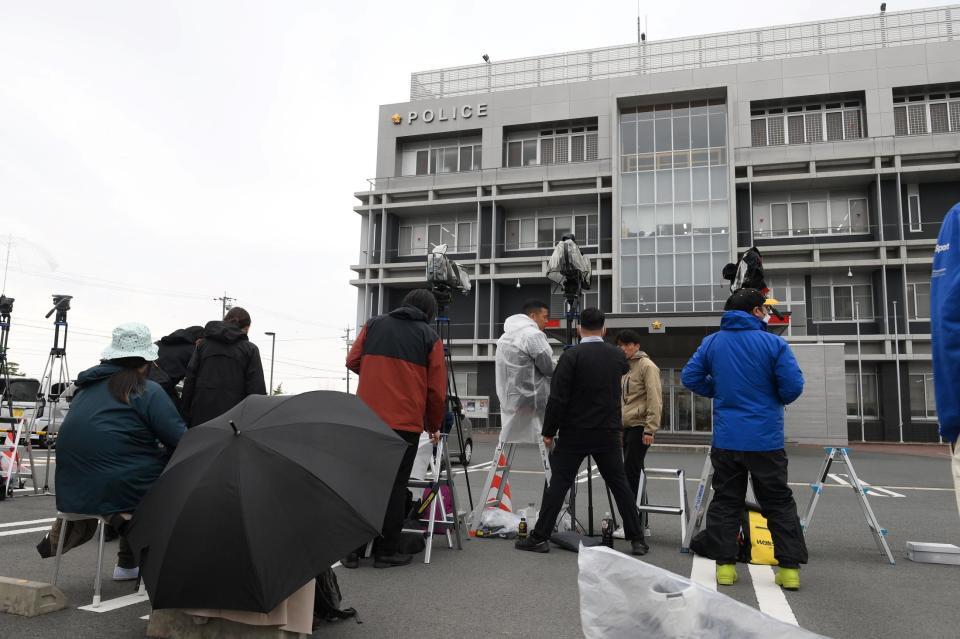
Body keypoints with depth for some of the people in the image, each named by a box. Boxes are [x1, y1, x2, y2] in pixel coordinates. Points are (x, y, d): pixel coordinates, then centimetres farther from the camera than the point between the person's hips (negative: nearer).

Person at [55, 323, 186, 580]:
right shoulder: (148, 392, -9)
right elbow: (182, 441, -11)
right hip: (117, 491, -8)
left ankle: (127, 565, 23)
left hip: (71, 492, 8)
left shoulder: (85, 387, 14)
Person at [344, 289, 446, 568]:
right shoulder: (429, 336, 4)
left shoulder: (373, 325, 11)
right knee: (395, 486, 6)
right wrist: (434, 426, 14)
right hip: (405, 422, -3)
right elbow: (437, 388, 2)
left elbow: (352, 361, 10)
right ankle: (387, 551, 10)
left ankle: (351, 548, 15)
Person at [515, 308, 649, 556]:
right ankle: (637, 539, 15)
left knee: (559, 483, 2)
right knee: (619, 484, 12)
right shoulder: (618, 356, 4)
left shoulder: (571, 355, -11)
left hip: (574, 433, -3)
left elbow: (557, 398, -14)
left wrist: (548, 431, -5)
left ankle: (540, 537, 5)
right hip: (609, 433, 4)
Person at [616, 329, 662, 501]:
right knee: (634, 472, 11)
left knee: (630, 471, -9)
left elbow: (655, 400, -15)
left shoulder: (647, 366, -9)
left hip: (640, 426, -8)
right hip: (626, 426, 8)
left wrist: (650, 429, -18)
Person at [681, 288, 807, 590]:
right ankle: (790, 567, 11)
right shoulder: (774, 344, -8)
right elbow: (793, 386, -12)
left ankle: (724, 563, 11)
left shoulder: (711, 342, 2)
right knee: (779, 503, 10)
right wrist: (775, 400, 8)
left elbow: (690, 377, 3)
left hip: (726, 439, 3)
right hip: (766, 440, -2)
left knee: (725, 502, 11)